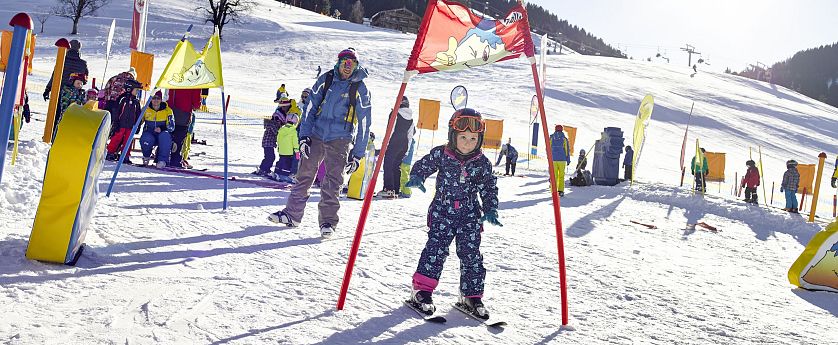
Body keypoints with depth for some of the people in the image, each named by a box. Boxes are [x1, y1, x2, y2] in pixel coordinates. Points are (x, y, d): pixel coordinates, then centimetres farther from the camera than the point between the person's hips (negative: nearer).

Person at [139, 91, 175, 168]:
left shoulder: (168, 110, -2)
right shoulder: (146, 109, 2)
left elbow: (171, 127, -7)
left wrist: (162, 129, -26)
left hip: (162, 134, -1)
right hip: (149, 134, 1)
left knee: (165, 135, -36)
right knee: (146, 139, -34)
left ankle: (162, 160, -27)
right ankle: (146, 156, 2)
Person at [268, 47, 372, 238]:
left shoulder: (360, 89, -3)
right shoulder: (325, 80, 4)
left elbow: (364, 124, 0)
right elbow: (310, 109, 8)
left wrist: (357, 154, -3)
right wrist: (304, 136, -2)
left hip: (339, 139, -3)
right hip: (316, 134, 3)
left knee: (332, 182, -7)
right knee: (304, 175, 5)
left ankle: (328, 221, 1)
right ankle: (292, 214, 15)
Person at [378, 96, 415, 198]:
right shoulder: (411, 118, 12)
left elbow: (391, 129, -12)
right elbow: (410, 135, 15)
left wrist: (386, 142, -7)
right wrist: (407, 149, 19)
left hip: (394, 143, -6)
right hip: (404, 145, 6)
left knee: (388, 165, -4)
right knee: (397, 167, 12)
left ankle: (388, 190, -13)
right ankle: (396, 191, 9)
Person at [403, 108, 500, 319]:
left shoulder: (483, 163, 0)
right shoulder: (441, 154, -5)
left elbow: (489, 188, 9)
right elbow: (423, 165, 5)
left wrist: (490, 210, -2)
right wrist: (416, 178, -16)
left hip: (470, 216, 2)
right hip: (442, 211, -1)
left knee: (471, 254, 1)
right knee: (436, 248, -9)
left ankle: (472, 296, 13)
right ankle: (421, 290, 0)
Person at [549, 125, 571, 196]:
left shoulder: (551, 138, 4)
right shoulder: (564, 139, -1)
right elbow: (567, 150, 0)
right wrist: (568, 160, 7)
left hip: (553, 160, 1)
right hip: (562, 160, -1)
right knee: (561, 176, 8)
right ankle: (561, 191, 5)